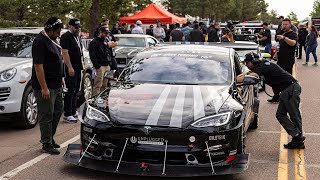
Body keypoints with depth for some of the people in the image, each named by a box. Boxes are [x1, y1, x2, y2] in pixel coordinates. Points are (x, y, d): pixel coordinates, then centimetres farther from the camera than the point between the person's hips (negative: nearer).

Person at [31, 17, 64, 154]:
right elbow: (38, 66, -21)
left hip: (56, 85, 10)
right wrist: (44, 88, -23)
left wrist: (60, 79, 20)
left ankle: (50, 137, 28)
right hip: (45, 86, -10)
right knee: (46, 116, -2)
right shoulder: (40, 42, -17)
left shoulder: (52, 40, 13)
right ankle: (46, 144, 7)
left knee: (58, 111, 16)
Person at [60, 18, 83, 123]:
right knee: (70, 91, -8)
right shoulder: (66, 37, -11)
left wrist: (82, 65, 20)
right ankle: (67, 115, -5)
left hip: (78, 68, 9)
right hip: (71, 69, -9)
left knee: (75, 91, 14)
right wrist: (70, 67, -25)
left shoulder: (77, 37, 19)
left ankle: (74, 111, 23)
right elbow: (65, 53, -19)